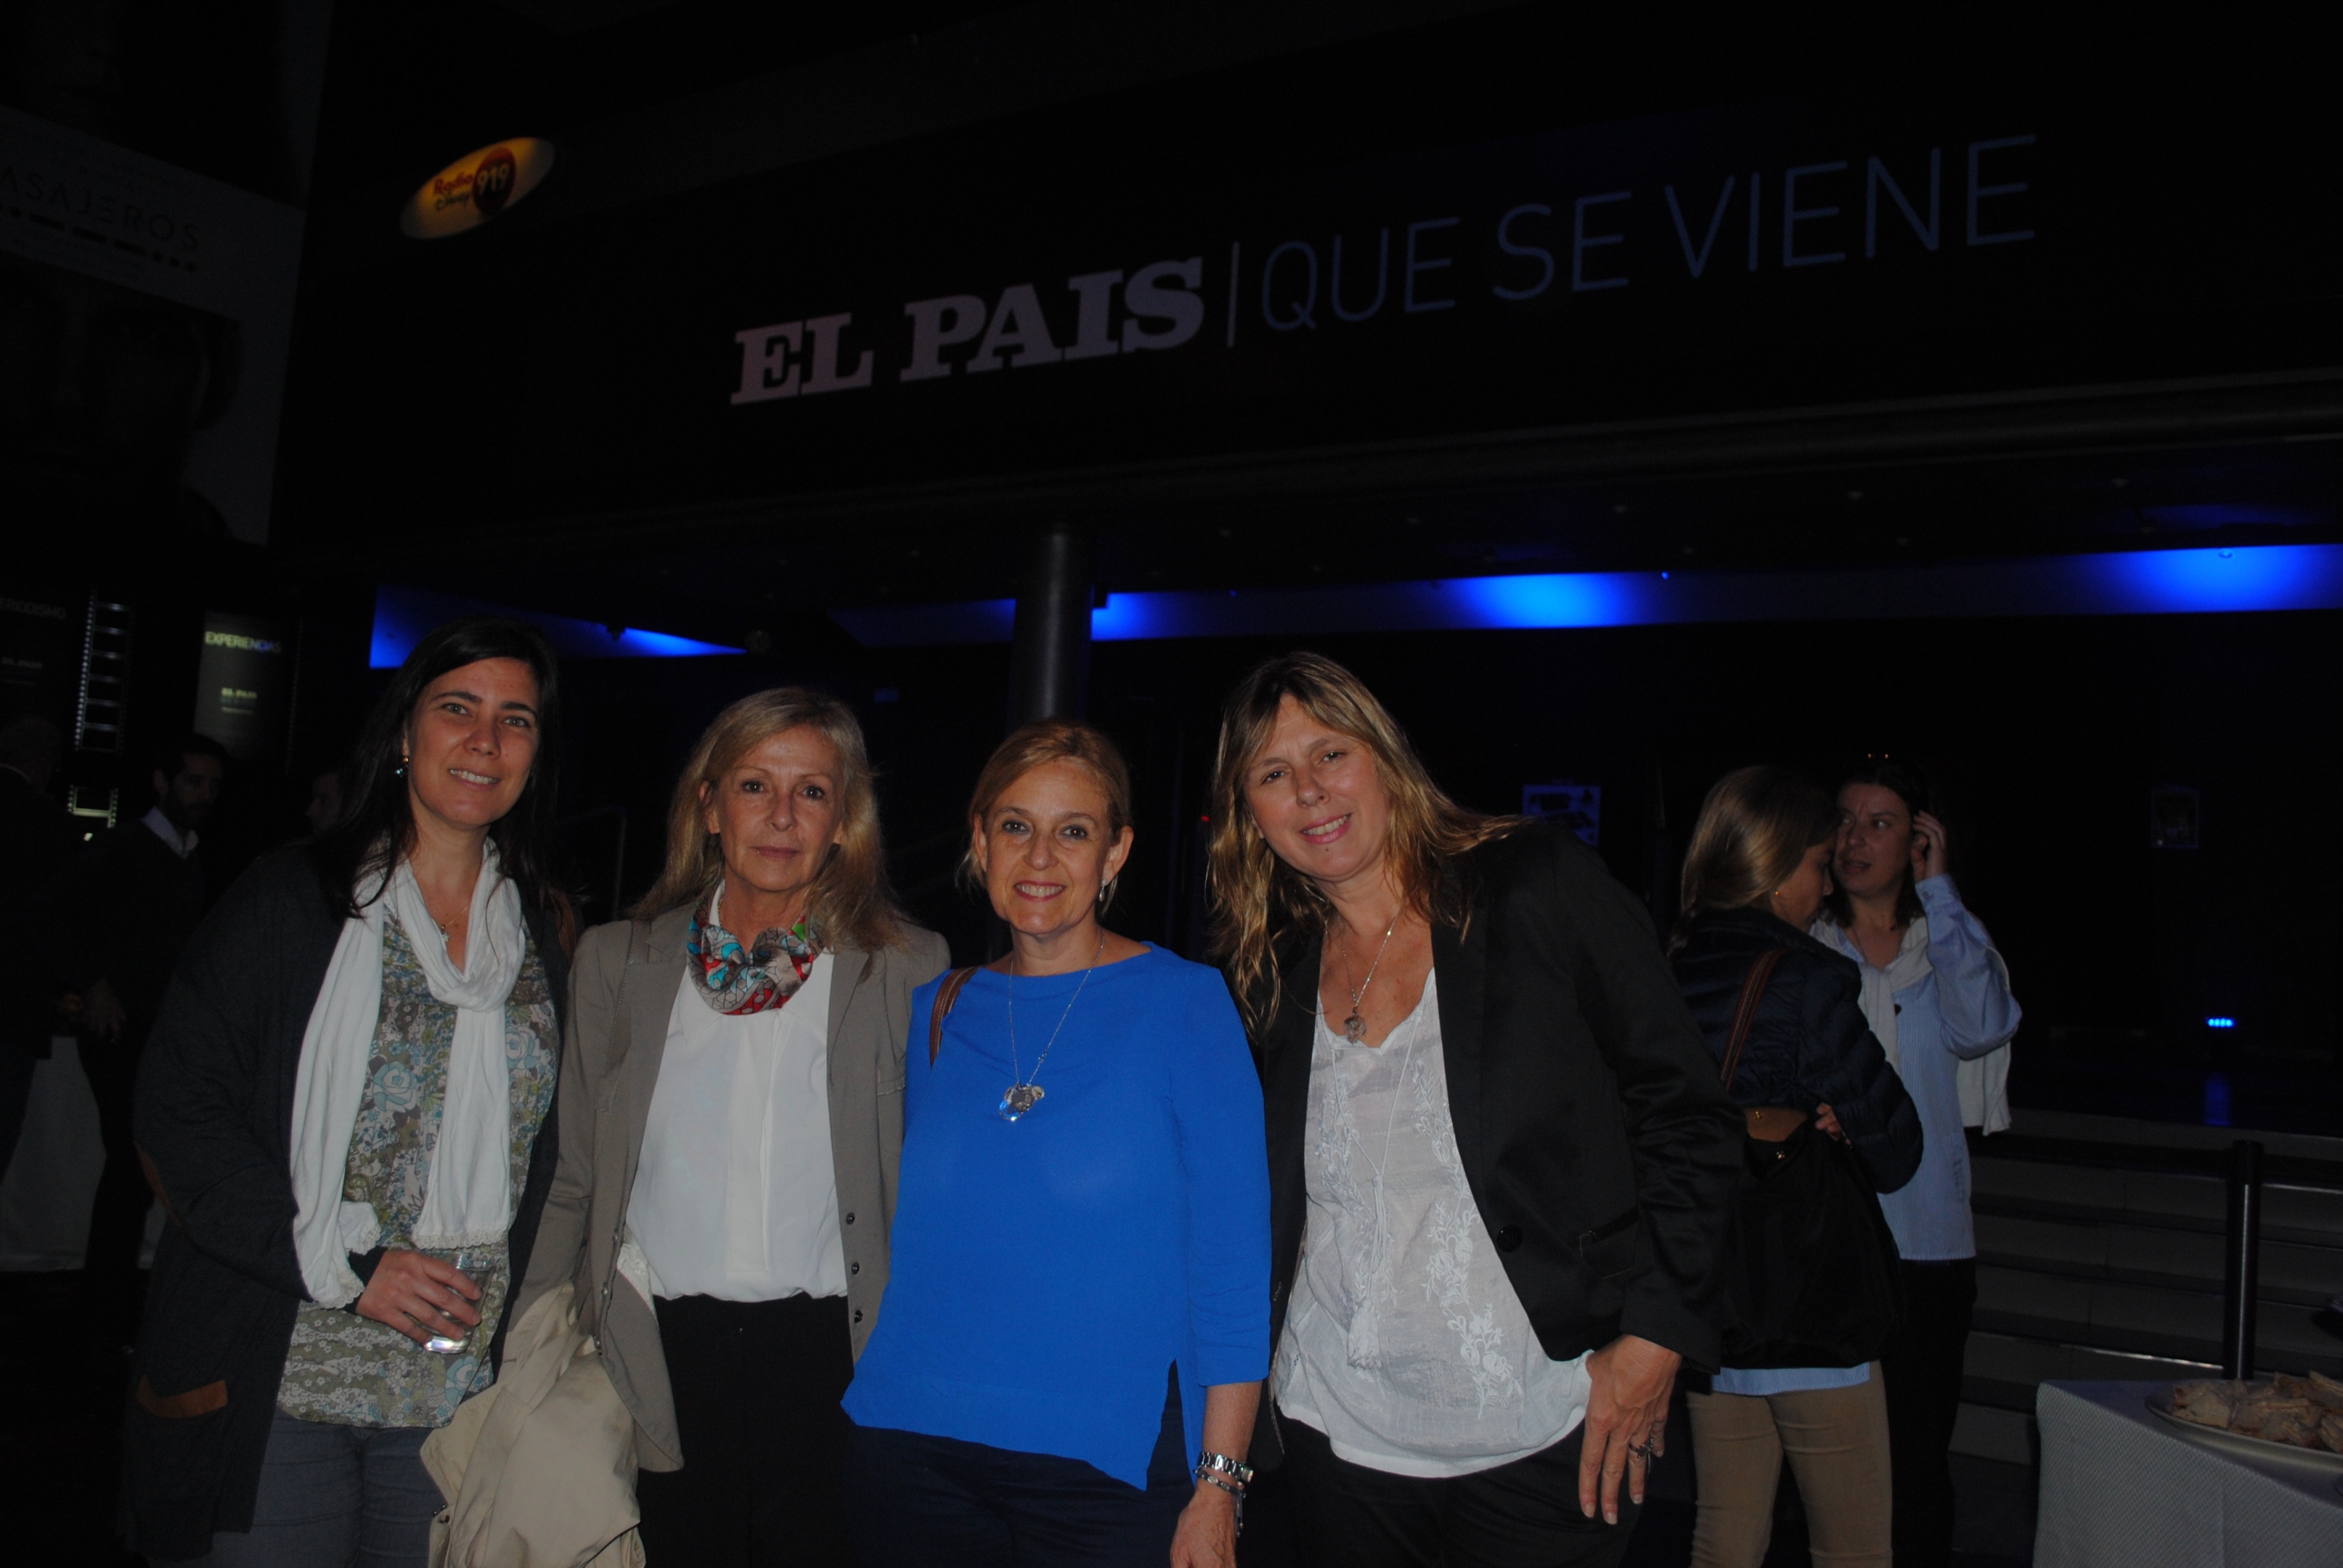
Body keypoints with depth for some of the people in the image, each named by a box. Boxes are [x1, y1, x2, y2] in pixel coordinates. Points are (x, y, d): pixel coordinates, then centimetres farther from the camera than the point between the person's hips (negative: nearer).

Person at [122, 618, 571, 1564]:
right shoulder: (290, 901, -2)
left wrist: (533, 1302, 2)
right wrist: (339, 1265, -13)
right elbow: (181, 1111, -6)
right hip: (280, 1382, -3)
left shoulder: (546, 931, 8)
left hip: (464, 1380, 3)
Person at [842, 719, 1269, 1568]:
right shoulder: (936, 1013, 5)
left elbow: (1232, 1261, -8)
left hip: (1112, 1465, -3)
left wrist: (1217, 1490, -11)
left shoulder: (1184, 1002, -7)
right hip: (914, 1452, 4)